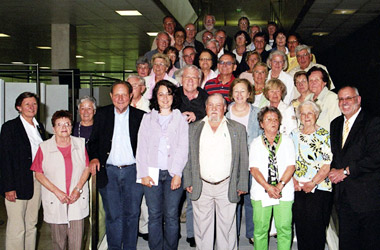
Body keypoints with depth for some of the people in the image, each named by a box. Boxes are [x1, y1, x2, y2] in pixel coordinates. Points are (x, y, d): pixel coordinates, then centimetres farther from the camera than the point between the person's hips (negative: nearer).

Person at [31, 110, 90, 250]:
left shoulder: (80, 144, 5)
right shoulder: (44, 147, -1)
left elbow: (87, 168, 8)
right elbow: (38, 174, 0)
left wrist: (78, 188, -7)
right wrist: (57, 192, -11)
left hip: (77, 200, 1)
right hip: (55, 202, -1)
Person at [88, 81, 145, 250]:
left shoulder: (140, 116, 3)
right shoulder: (102, 114, 6)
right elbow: (93, 141, 10)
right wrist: (94, 157, -7)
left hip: (132, 171, 0)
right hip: (108, 171, 0)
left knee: (132, 213, 7)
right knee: (113, 214, 5)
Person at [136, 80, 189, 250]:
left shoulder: (181, 119, 9)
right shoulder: (147, 118, 13)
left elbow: (183, 147, 1)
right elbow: (141, 147, 7)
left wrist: (177, 174, -9)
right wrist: (143, 173, -3)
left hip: (173, 173, -1)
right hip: (152, 172, 1)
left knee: (171, 215, -1)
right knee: (154, 215, 3)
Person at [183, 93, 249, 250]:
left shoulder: (237, 129, 6)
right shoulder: (194, 128, 9)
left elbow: (243, 159, 5)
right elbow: (188, 157, 9)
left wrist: (242, 185, 0)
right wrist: (188, 182, 2)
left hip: (227, 187, -1)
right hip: (201, 187, 1)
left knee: (227, 227, 5)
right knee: (202, 228, 8)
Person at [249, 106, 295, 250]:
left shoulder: (287, 141, 9)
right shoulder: (256, 143, 8)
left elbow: (291, 167, 1)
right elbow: (254, 169, -1)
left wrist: (279, 186, -12)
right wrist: (268, 187, -13)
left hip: (284, 193, 0)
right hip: (261, 193, 0)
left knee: (284, 228, -1)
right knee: (260, 229, 2)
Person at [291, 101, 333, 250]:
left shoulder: (324, 135, -2)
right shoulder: (294, 135, 10)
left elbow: (328, 164, -7)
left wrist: (312, 183, -12)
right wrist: (293, 180, -2)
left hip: (319, 188, -3)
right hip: (298, 189, 3)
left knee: (316, 227, -2)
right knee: (300, 226, 6)